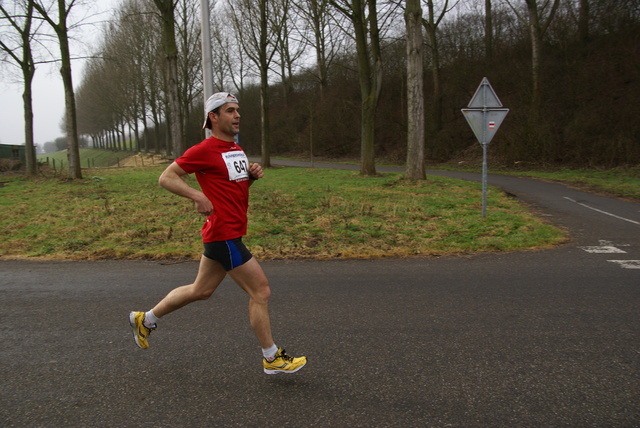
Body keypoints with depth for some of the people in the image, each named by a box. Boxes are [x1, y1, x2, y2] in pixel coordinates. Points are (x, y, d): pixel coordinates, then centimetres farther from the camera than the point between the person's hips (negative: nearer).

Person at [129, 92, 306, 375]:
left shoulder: (236, 149, 14)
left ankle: (145, 319, 37)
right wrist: (198, 196, -24)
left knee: (200, 291, 20)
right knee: (261, 291, -4)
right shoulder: (205, 150, -13)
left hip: (231, 233, 10)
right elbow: (166, 178, -11)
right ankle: (272, 359, 10)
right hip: (224, 234, -10)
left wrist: (252, 175, 4)